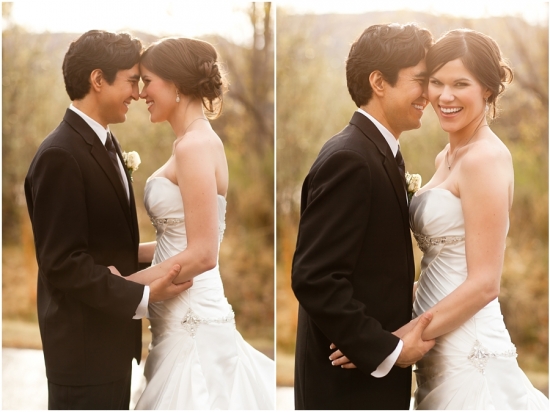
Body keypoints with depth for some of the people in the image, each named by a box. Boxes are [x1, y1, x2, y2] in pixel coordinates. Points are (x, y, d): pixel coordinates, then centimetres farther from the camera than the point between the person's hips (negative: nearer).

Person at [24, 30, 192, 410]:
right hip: (84, 346, -9)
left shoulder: (105, 143, 11)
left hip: (111, 336, 9)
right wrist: (142, 297, -23)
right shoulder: (61, 155, -19)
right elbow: (64, 262, -23)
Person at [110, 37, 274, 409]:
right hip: (186, 316, 9)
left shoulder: (194, 146, -16)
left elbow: (202, 254, -20)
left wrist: (124, 285, -14)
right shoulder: (199, 141, 12)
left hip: (191, 322, -9)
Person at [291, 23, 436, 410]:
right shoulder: (349, 159, -19)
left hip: (373, 370, 9)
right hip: (349, 381, -9)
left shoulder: (381, 153, 10)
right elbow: (315, 278, -25)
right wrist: (390, 350, -20)